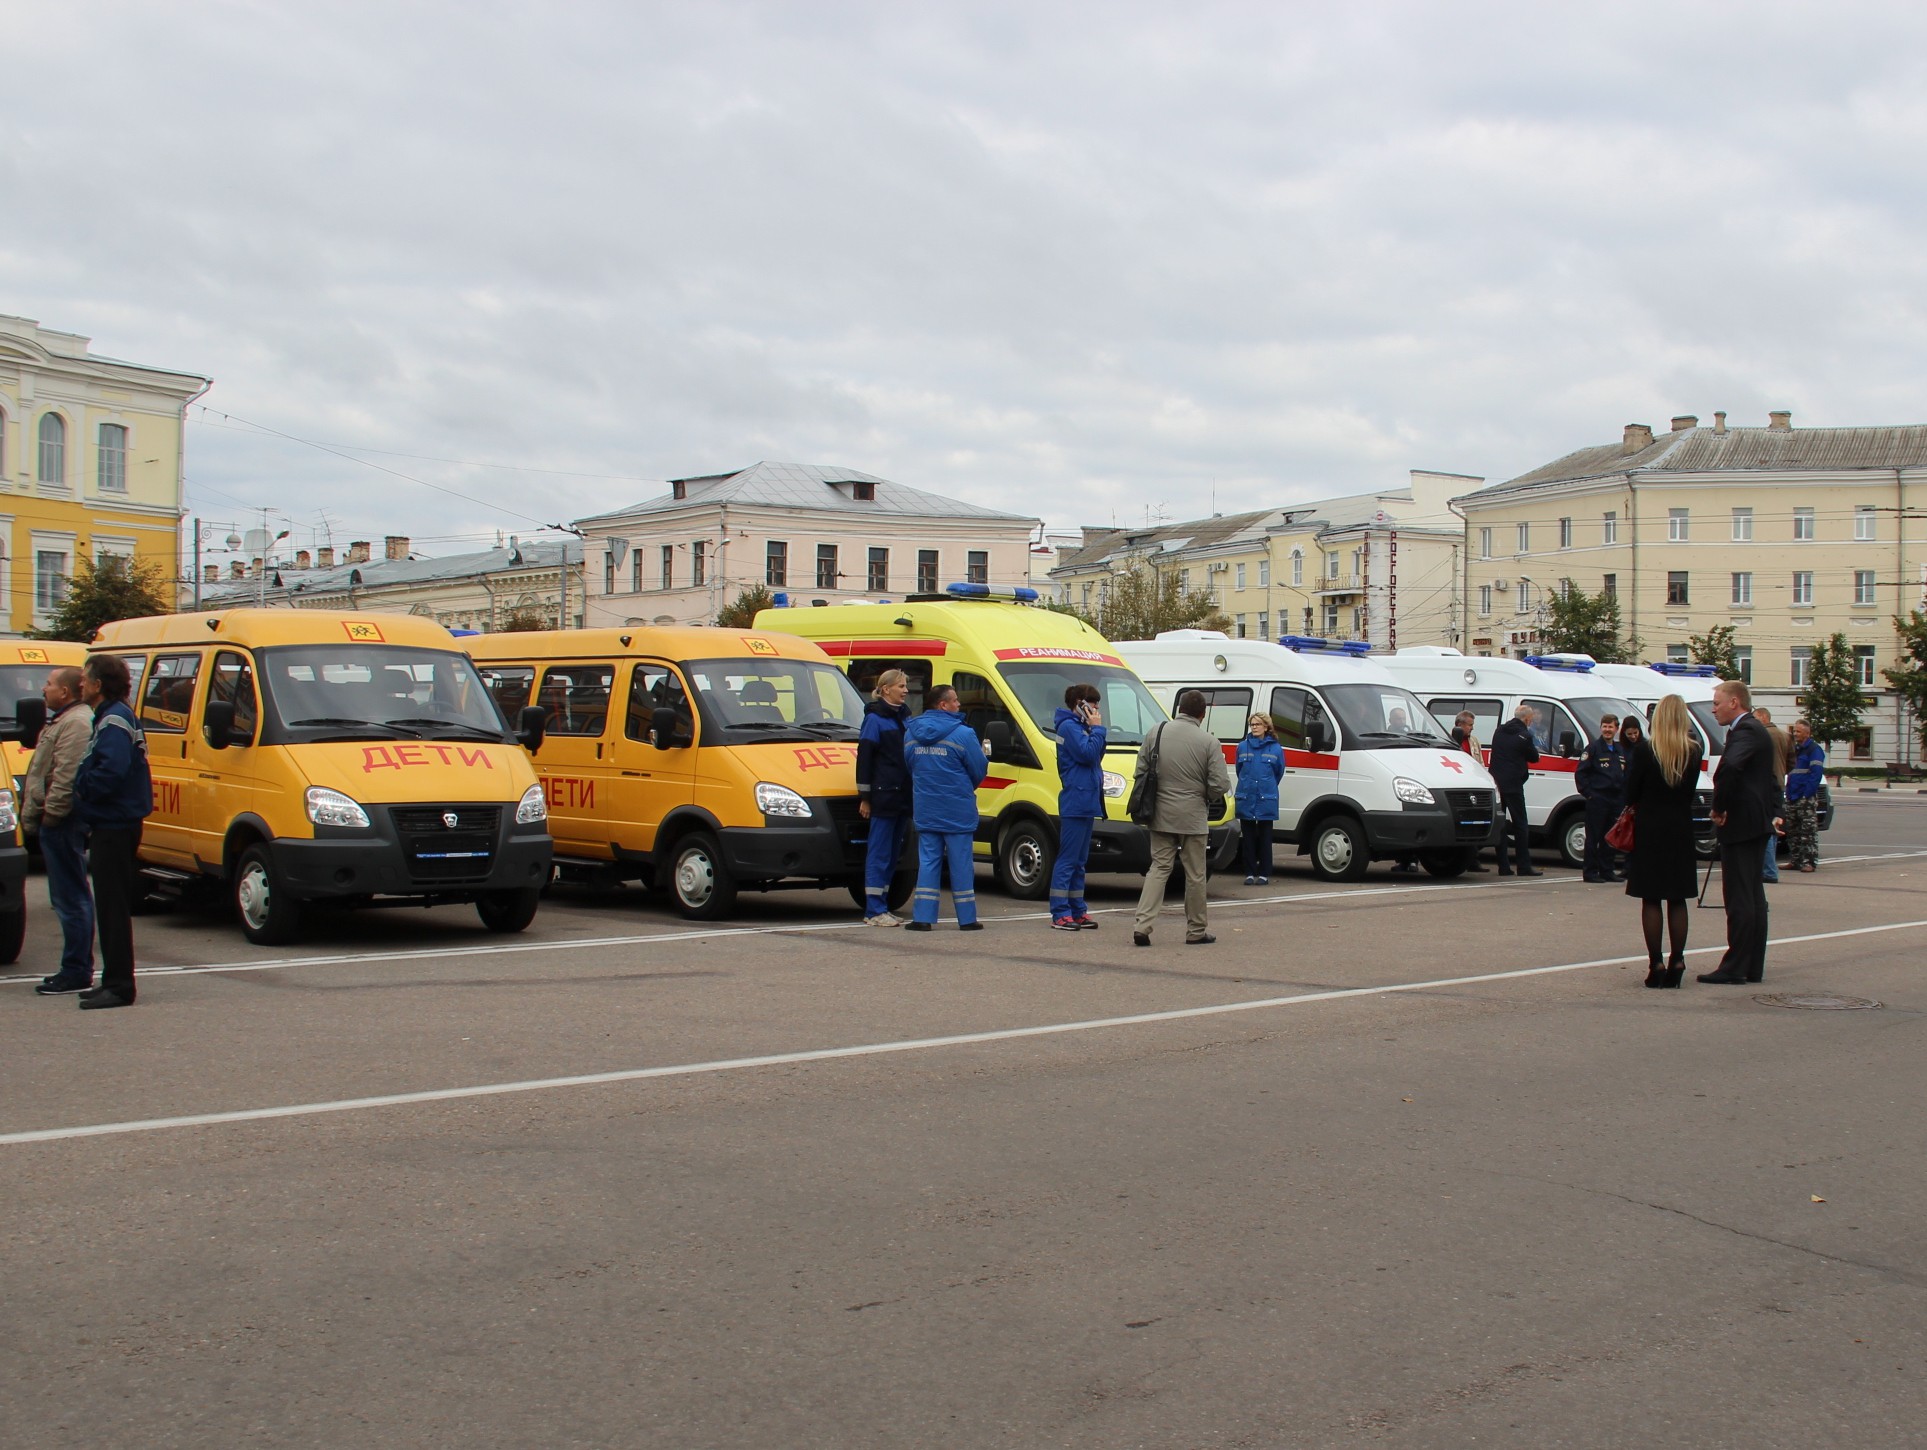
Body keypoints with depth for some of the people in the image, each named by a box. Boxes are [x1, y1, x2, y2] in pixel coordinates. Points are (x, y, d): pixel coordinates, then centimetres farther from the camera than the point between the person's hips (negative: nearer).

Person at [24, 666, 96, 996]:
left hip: (62, 822, -12)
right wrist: (35, 813, 23)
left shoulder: (76, 723, -16)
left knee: (69, 898, -9)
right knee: (70, 897, 14)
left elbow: (67, 777, -24)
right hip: (58, 823, 12)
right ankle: (78, 969, 19)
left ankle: (76, 972, -7)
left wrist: (49, 812, -18)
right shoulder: (64, 721, 21)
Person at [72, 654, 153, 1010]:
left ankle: (119, 986, -5)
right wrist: (85, 789, 8)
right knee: (111, 907, 15)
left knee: (112, 908, -8)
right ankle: (114, 981, 22)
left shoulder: (115, 721, -16)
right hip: (110, 825, 11)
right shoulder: (108, 718, 18)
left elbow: (112, 771, -28)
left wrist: (82, 788, -14)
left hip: (114, 829, -11)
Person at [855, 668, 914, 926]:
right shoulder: (875, 718, -7)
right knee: (879, 853, -6)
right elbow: (864, 757, -9)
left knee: (893, 853, 10)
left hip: (904, 796, 8)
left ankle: (882, 907, 16)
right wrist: (865, 797, -12)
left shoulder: (905, 716, 15)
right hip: (883, 796, -8)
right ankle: (874, 911, -4)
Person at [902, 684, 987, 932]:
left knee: (928, 861, 8)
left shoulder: (911, 733, 6)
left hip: (925, 810, 4)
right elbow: (979, 772, -6)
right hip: (957, 812, -4)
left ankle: (923, 917, 3)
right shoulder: (963, 733, -12)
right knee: (961, 863, 3)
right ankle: (967, 919, 8)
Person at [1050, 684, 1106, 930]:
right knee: (1068, 859, -8)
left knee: (1079, 861, 12)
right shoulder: (1069, 727, -12)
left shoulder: (1078, 726, 18)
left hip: (1086, 803, 11)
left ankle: (1077, 911, 17)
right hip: (1075, 803, -11)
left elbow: (1096, 756, 20)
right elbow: (1088, 754, -20)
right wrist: (1097, 728, -12)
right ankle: (1060, 914, -7)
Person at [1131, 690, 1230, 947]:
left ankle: (1143, 924, -4)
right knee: (1195, 875, 8)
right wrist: (1204, 795, 9)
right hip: (1193, 817, -3)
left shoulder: (1156, 732, -1)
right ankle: (1196, 931, 18)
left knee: (1159, 868, 9)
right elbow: (1220, 786, -13)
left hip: (1161, 815, 3)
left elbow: (1140, 770, 6)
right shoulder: (1209, 743, -11)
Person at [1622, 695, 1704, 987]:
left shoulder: (1644, 750, -12)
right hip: (1681, 829, 3)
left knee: (1651, 900, 2)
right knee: (1678, 900, 10)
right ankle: (1676, 962, 7)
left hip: (1649, 829, -3)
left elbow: (1630, 793, -6)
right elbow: (1691, 791, 5)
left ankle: (1656, 965, -1)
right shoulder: (1693, 752, -2)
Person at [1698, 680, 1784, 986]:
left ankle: (1734, 969, -7)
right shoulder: (1756, 730, 18)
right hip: (1757, 824, 11)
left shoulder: (1744, 731, -16)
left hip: (1740, 824, -11)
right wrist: (1776, 812, 16)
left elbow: (1730, 766, -35)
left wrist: (1719, 808, -23)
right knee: (1753, 896, 13)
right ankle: (1753, 966, 18)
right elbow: (1771, 779, 25)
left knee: (1739, 899, -8)